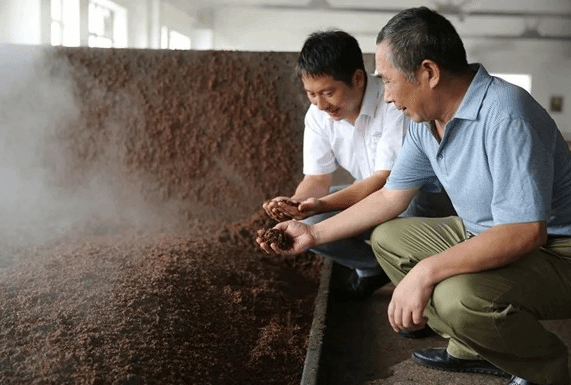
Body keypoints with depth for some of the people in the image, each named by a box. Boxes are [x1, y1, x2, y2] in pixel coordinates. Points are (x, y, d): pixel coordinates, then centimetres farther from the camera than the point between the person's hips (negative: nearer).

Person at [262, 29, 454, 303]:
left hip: (420, 196, -5)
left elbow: (386, 179, -29)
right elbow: (318, 178, -5)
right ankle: (375, 267, 5)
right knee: (306, 224, -17)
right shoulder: (318, 115, -7)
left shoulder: (394, 102, -27)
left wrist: (321, 205, -42)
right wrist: (295, 203, -30)